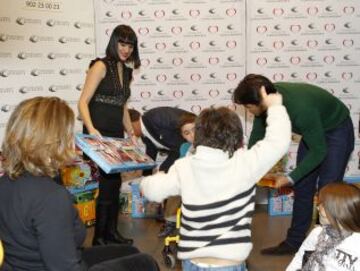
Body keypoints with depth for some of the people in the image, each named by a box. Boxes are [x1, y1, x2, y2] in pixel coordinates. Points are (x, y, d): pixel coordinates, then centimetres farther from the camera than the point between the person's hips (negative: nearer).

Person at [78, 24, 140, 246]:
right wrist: (91, 129, -29)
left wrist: (131, 134, 15)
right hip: (99, 134, -8)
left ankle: (112, 232, 28)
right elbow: (83, 102, -15)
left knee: (115, 182, 14)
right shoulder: (101, 66, -8)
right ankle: (99, 238, 8)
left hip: (117, 135, 8)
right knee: (104, 183, -5)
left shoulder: (126, 71, 14)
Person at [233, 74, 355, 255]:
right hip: (313, 131, 7)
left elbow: (319, 151, -29)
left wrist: (290, 178, -31)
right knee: (302, 187, 9)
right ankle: (294, 241, 20)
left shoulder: (301, 108, -40)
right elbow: (257, 134, -5)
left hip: (337, 131, -7)